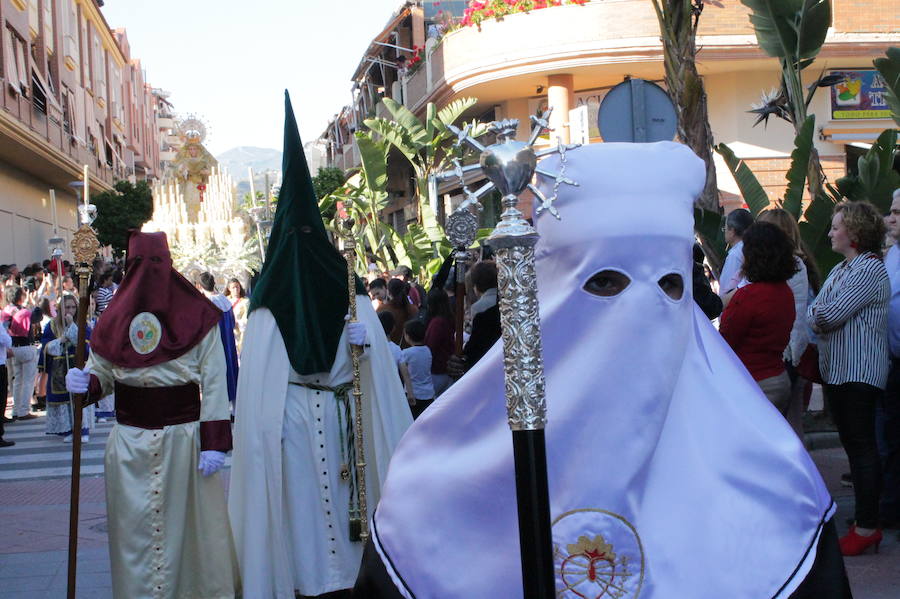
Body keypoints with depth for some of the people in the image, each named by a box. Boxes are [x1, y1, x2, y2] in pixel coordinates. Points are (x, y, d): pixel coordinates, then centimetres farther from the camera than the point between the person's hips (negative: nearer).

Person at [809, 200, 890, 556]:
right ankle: (864, 516, 19)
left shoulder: (869, 268, -13)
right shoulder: (842, 268, 18)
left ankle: (867, 527, -3)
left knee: (861, 447, -7)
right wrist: (819, 316, -5)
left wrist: (817, 315, 1)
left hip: (859, 372, -10)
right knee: (852, 445, 12)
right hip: (837, 370, 10)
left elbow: (830, 315, -18)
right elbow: (817, 310, 16)